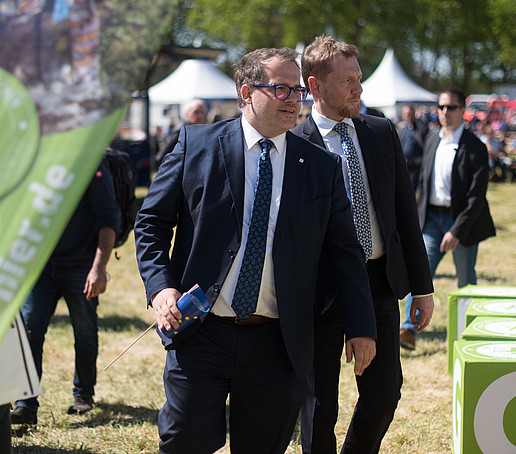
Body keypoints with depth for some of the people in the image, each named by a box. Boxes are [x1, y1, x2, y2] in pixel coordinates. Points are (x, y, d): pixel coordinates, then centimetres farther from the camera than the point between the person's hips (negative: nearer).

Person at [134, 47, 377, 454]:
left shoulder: (322, 168, 6)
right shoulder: (196, 145, 1)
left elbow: (345, 252, 8)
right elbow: (152, 221, 5)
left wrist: (361, 327, 3)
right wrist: (161, 286, -9)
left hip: (277, 344, 2)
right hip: (201, 333, -1)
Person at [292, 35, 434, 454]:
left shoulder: (382, 133, 7)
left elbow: (406, 210, 10)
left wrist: (422, 286, 8)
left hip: (381, 282, 4)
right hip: (321, 289, -4)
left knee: (385, 393, 9)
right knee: (321, 403, 7)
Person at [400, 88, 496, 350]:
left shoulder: (475, 148, -12)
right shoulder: (432, 142, 7)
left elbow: (476, 196, -16)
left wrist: (456, 231, -22)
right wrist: (420, 218, 12)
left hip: (462, 220, -4)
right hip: (432, 218, 4)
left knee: (466, 280, 7)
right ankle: (409, 330, -15)